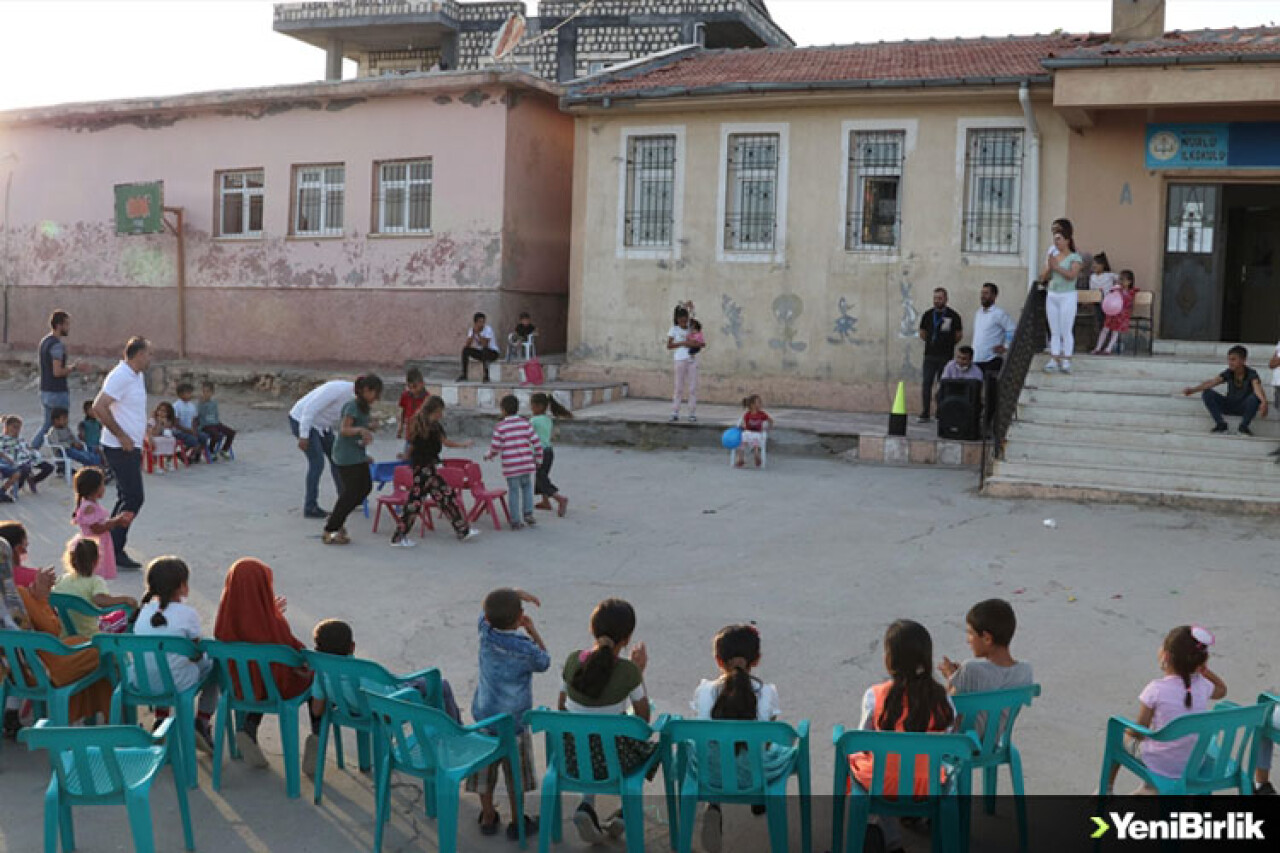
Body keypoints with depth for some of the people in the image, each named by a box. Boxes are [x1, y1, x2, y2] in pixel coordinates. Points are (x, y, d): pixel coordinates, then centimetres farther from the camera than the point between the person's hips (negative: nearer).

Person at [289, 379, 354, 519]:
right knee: (317, 463, -12)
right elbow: (310, 408, -31)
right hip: (301, 420, -9)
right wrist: (304, 436, -29)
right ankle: (310, 508, -4)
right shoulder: (338, 389, -29)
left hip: (321, 424, 9)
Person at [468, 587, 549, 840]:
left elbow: (486, 612, 7)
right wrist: (533, 631, 1)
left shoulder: (486, 633, -14)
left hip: (483, 717, 3)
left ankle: (488, 818, 33)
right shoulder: (527, 650, -23)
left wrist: (515, 594, -5)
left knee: (484, 770, 19)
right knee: (516, 775, 15)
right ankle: (517, 822, 26)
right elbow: (544, 663, -1)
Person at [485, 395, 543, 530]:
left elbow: (495, 448, -6)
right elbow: (537, 443, 1)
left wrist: (488, 456, 16)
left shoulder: (500, 427, -5)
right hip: (526, 464, 2)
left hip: (510, 467, -2)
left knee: (513, 491, 8)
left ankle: (516, 521, 10)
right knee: (526, 487, 22)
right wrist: (538, 460, 13)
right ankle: (528, 513, 10)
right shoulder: (525, 424, 2)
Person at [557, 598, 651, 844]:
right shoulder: (628, 671, -20)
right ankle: (625, 813, 27)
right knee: (647, 748, 31)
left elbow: (561, 708, 3)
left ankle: (586, 806, 16)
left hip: (573, 759, 3)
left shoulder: (573, 660, -10)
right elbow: (643, 718, -5)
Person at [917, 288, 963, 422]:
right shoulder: (927, 315, 8)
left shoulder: (953, 316, -1)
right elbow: (922, 334, 19)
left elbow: (959, 335, 7)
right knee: (926, 384, -4)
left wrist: (948, 344, 10)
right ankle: (924, 414, -1)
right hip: (930, 355, 2)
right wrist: (932, 342, 13)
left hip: (946, 356, -2)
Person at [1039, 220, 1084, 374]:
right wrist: (1049, 267, -6)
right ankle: (1053, 361, 7)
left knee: (1066, 331, -4)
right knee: (1054, 331, 6)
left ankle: (1066, 362, -1)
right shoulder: (1052, 256, 13)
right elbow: (1043, 277, 11)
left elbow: (1072, 275, -18)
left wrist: (1056, 267, -18)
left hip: (1067, 296, -6)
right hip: (1052, 296, 6)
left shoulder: (1075, 257, -3)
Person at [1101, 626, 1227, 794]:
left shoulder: (1156, 690, -23)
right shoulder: (1202, 686, -10)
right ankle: (1150, 787, 42)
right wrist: (1205, 670, 5)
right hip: (1194, 764, 5)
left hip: (1159, 764, -4)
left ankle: (1107, 788, 36)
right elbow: (1222, 689, 16)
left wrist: (1128, 730, 6)